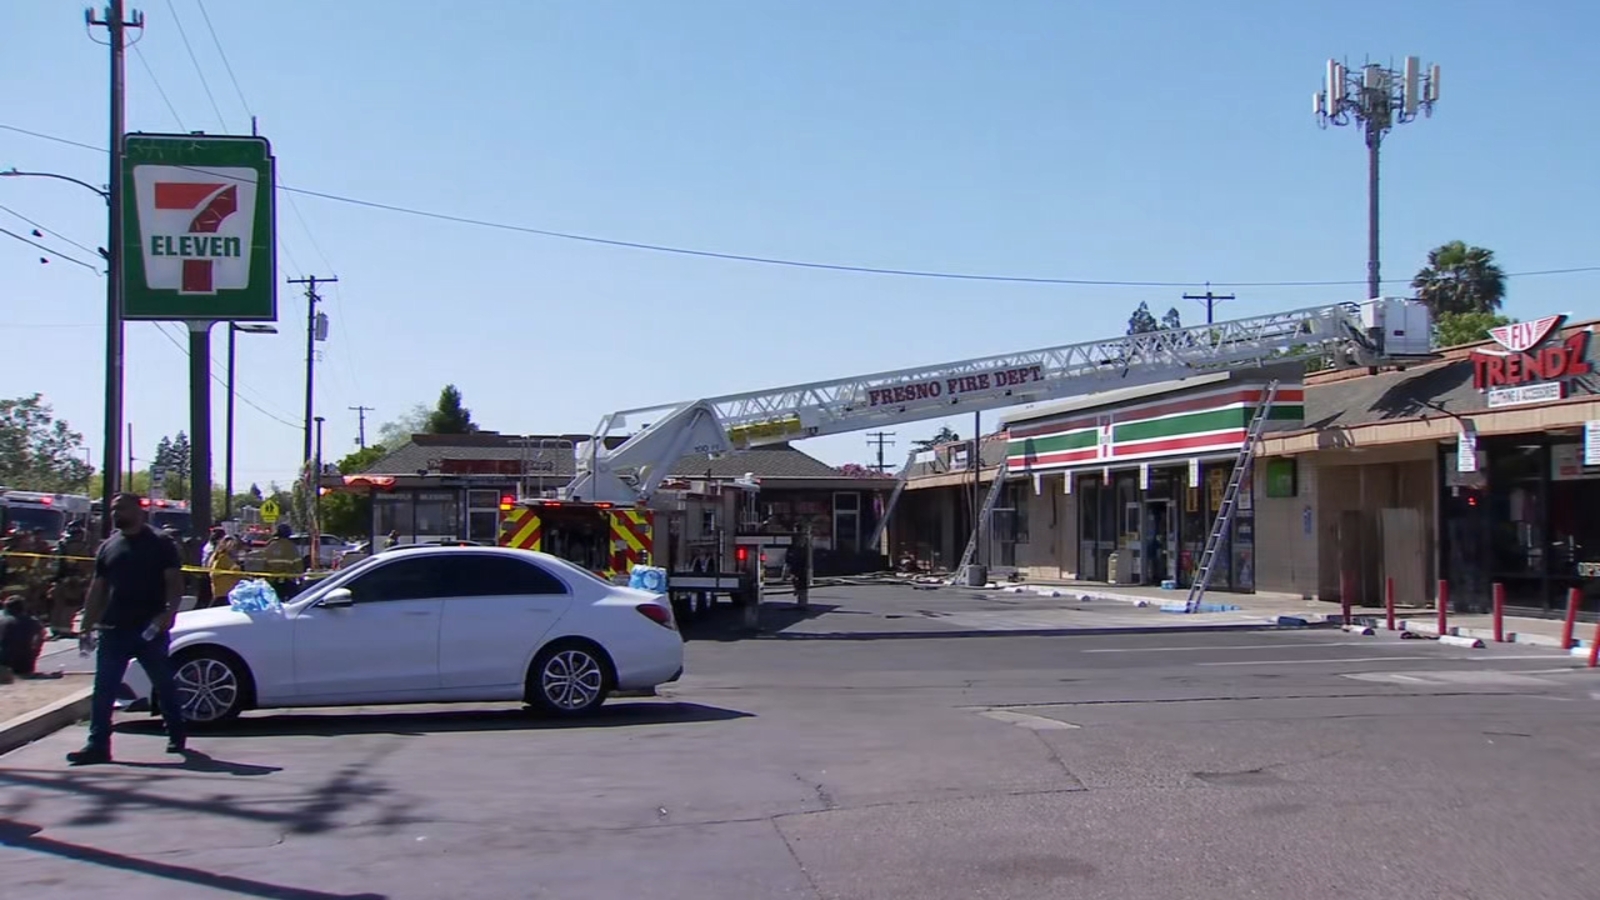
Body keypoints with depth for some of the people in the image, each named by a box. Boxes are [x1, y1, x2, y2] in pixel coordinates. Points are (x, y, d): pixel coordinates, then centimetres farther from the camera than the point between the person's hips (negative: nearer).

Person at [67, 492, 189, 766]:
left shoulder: (160, 543, -1)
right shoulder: (108, 546, 12)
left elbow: (175, 581, -5)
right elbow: (97, 588, 14)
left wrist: (169, 612, -21)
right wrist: (87, 625, 10)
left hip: (150, 629, -4)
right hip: (112, 630, 4)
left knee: (164, 685, 9)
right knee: (103, 690, -1)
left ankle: (176, 737, 23)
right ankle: (98, 745, 1)